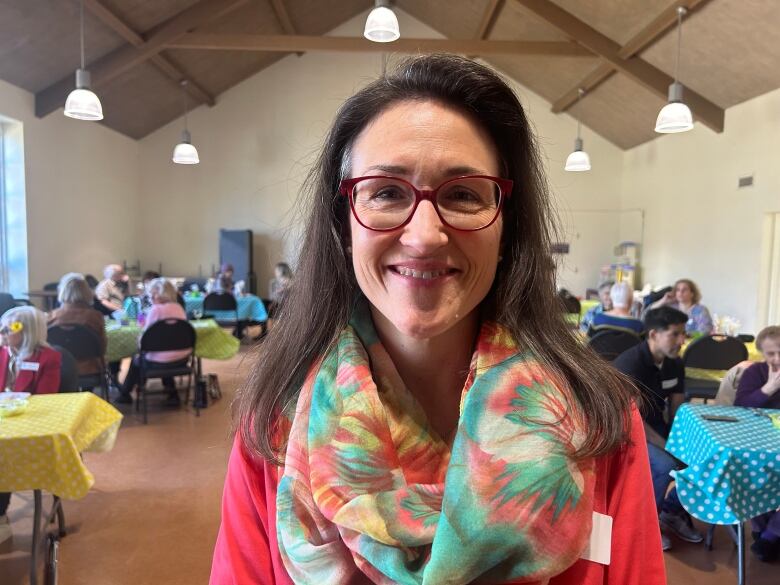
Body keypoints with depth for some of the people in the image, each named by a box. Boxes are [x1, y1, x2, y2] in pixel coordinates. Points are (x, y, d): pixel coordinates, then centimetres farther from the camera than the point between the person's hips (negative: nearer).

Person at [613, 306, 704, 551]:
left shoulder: (675, 363, -1)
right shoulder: (630, 365, -26)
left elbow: (677, 410, 5)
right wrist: (669, 448, -26)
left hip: (654, 425, 8)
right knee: (665, 465, -29)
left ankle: (674, 510, 14)